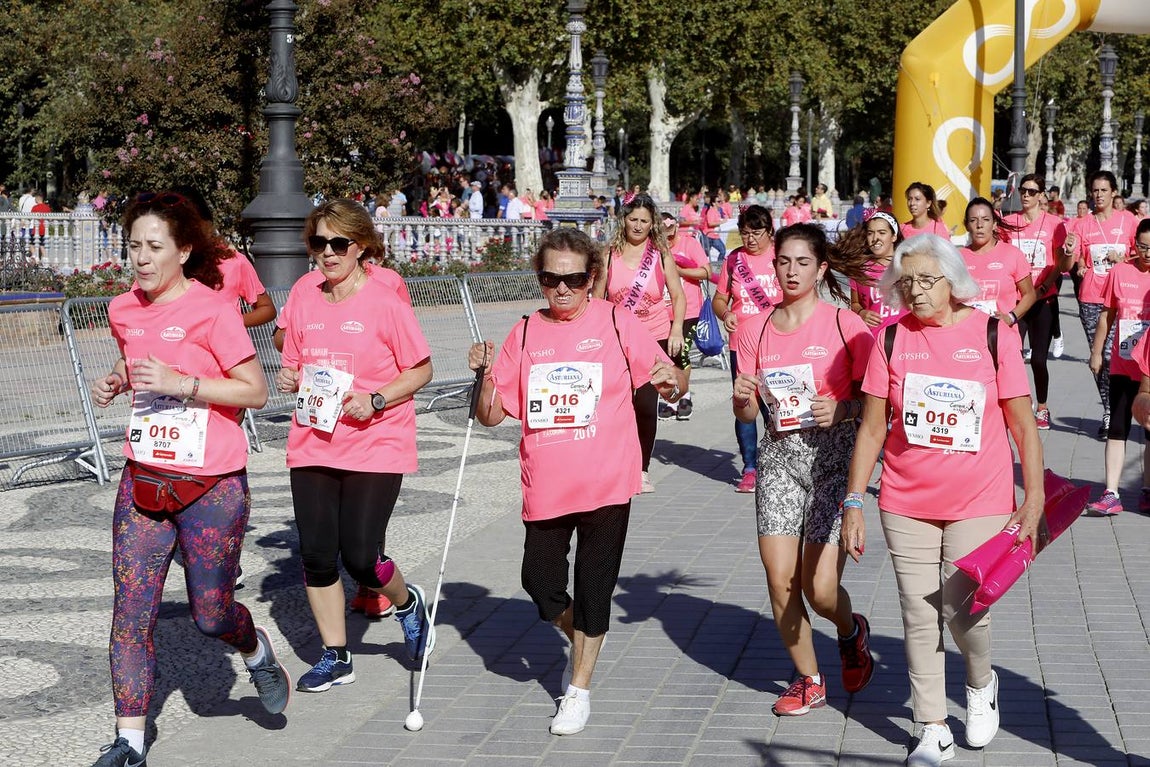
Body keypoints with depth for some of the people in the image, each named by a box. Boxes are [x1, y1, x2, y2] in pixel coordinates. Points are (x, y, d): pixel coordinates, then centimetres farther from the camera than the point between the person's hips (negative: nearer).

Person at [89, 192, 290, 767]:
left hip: (212, 487, -5)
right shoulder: (124, 310, 6)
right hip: (143, 481, 5)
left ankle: (257, 652, 38)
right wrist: (115, 381, 6)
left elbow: (256, 392, -13)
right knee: (130, 614, -1)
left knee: (210, 616, 3)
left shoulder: (212, 309, -12)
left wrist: (181, 383, -22)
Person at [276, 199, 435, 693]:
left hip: (375, 445, -5)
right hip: (312, 444, 5)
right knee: (316, 555, 3)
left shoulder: (385, 302, -9)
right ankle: (335, 658, 19)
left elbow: (421, 371, -4)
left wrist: (376, 400, -17)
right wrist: (289, 380, -5)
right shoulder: (303, 296, 5)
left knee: (360, 557, -9)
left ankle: (408, 604, 25)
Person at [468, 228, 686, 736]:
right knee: (540, 584, 5)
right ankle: (579, 636, 37)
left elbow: (669, 385, 1)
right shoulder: (525, 333, 5)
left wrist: (672, 382, -22)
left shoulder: (616, 323, -2)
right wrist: (485, 374, -13)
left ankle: (579, 689, 19)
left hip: (606, 483, -3)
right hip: (545, 486, 3)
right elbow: (490, 416, 7)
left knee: (593, 588, 3)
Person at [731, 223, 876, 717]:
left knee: (820, 590, -8)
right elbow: (747, 413, 9)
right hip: (778, 456, 3)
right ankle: (809, 679, 19)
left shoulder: (846, 325, -4)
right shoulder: (756, 329, 6)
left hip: (832, 457, -3)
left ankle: (852, 631, 29)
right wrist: (742, 398, -12)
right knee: (780, 582, -3)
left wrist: (841, 410, -20)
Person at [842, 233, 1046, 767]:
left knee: (963, 610, -7)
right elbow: (872, 427, 2)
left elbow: (1022, 424, 0)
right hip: (906, 504, 2)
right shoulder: (892, 339, -1)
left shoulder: (993, 336, -5)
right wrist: (853, 503, -1)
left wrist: (1035, 498, -4)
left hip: (978, 502, -2)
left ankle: (981, 684, 26)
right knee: (919, 617, 4)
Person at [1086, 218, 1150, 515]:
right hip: (1123, 366, 1)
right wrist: (1096, 352, 11)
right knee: (1117, 429, 2)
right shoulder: (1119, 273, -1)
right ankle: (1111, 495, 3)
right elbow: (1107, 316, 9)